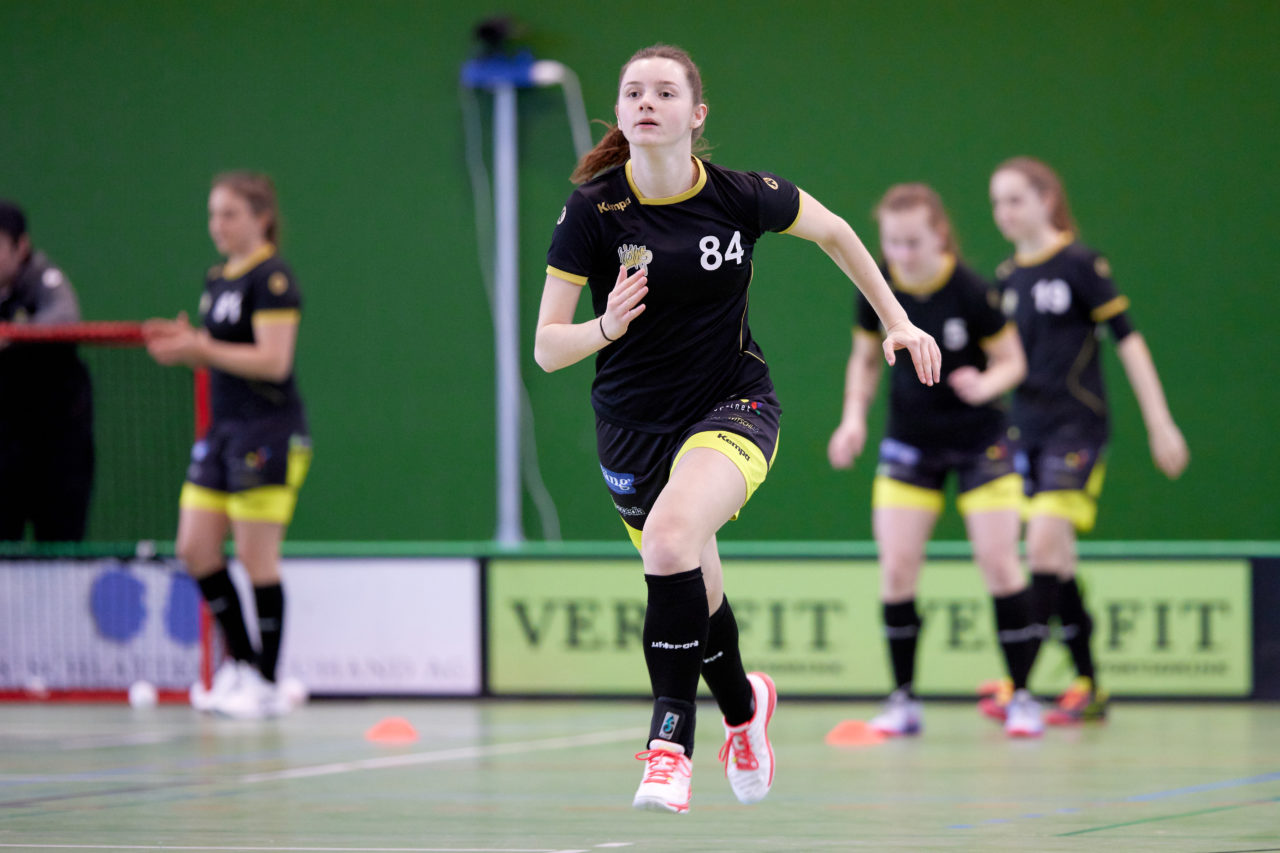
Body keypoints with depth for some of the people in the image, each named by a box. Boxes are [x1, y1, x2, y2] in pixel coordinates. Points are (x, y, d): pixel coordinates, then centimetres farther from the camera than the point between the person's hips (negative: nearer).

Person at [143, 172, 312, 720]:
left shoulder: (272, 279, -11)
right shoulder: (218, 280, 15)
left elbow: (273, 361, -19)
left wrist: (202, 349, -19)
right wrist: (185, 345, 2)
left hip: (268, 433, -9)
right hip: (225, 429, 9)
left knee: (256, 559, -5)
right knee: (195, 549, 5)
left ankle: (267, 684, 3)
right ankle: (239, 661, 18)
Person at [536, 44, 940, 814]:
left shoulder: (742, 197, -11)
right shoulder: (593, 210, -12)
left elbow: (834, 231, 10)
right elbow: (547, 348, -10)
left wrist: (897, 320, 12)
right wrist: (606, 327, -31)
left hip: (733, 406, -2)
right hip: (634, 425, 2)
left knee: (670, 538, -31)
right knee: (696, 589, 12)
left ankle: (672, 739, -25)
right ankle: (743, 704, 46)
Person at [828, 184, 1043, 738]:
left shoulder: (971, 293, -19)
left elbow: (1013, 362, -9)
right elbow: (865, 359, 8)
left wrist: (984, 386, -30)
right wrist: (854, 416, -7)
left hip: (978, 439, -3)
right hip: (909, 442, 3)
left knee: (998, 562, -9)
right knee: (896, 567, -8)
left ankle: (1022, 695, 3)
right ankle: (903, 698, 4)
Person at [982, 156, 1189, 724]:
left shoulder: (1079, 264, -8)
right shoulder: (1007, 277, 11)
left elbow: (1127, 340, -7)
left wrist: (1160, 423, -8)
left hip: (1076, 426, -7)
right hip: (1026, 428, 7)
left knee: (1044, 542, -19)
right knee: (1057, 562, 7)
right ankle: (1089, 688, 15)